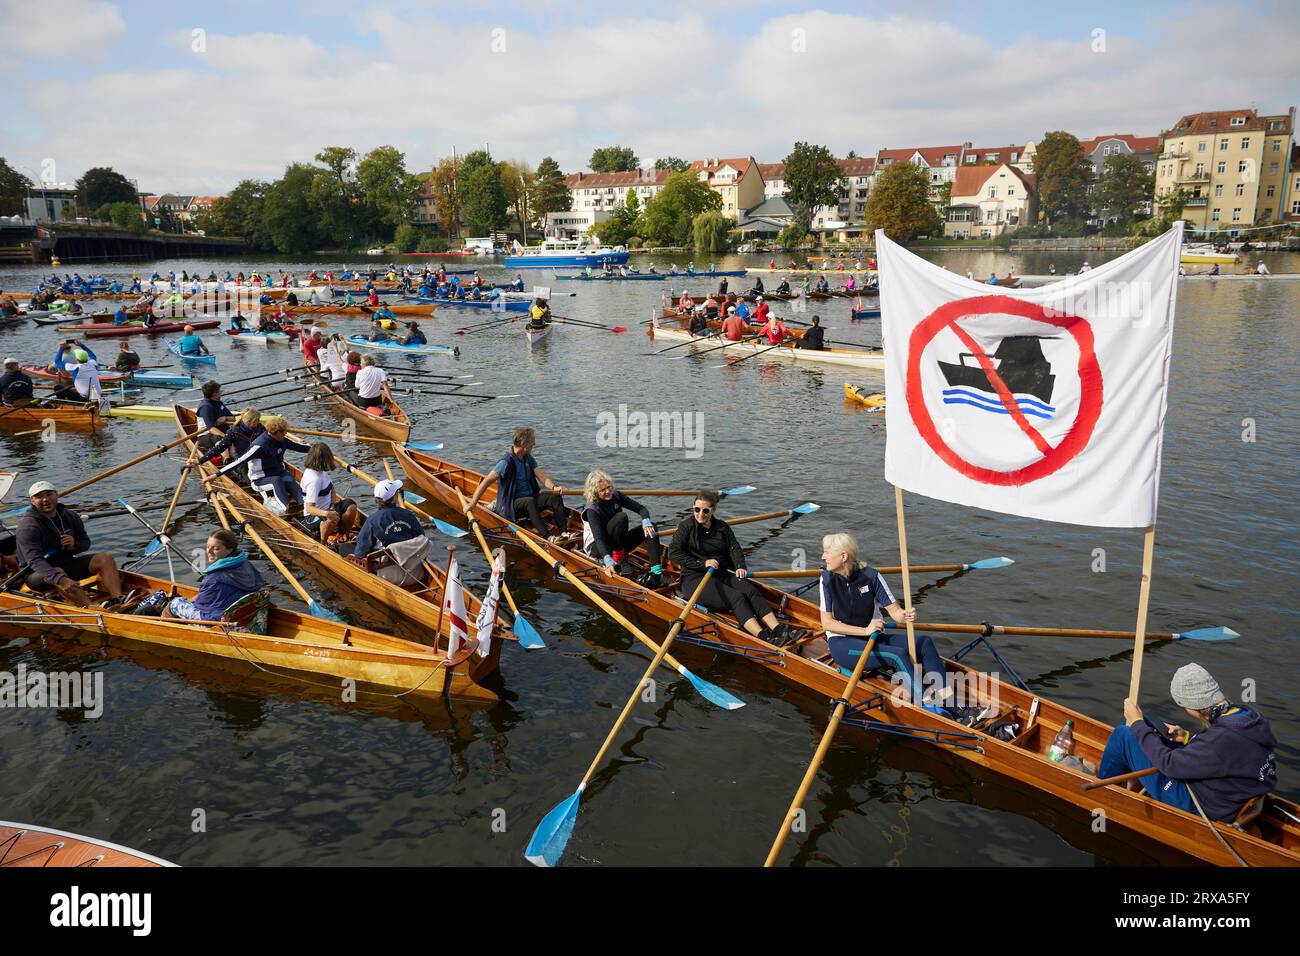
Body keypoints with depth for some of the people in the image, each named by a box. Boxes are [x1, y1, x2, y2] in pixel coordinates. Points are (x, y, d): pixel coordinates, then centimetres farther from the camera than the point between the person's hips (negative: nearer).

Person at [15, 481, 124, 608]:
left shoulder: (70, 516, 4)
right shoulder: (27, 526, -17)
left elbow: (86, 542, 15)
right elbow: (35, 561, -29)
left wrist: (74, 545, -13)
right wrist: (60, 579, -45)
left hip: (67, 564, 6)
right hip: (37, 574, -6)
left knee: (105, 558, -13)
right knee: (58, 574, -39)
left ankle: (118, 601, -34)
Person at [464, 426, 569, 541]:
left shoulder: (529, 459, 7)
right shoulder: (507, 462, -17)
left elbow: (541, 476, -6)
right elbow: (486, 481, -21)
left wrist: (553, 487, -28)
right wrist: (472, 504, -29)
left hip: (531, 496, 7)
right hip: (511, 505, -7)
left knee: (555, 497, -16)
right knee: (530, 501, -37)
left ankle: (564, 532, -27)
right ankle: (547, 536, -44)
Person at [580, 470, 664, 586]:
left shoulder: (615, 496, -4)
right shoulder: (592, 510, -21)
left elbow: (641, 508, -4)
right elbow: (598, 538, -31)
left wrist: (646, 522, -27)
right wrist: (608, 561, -45)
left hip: (618, 545, 7)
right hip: (597, 548, -7)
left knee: (650, 527, -17)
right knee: (621, 517, -29)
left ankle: (657, 572, -31)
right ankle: (616, 560, -24)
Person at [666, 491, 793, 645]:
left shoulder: (722, 527, 14)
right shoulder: (687, 526, -2)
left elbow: (734, 548, 3)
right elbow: (673, 553, -10)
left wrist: (740, 566, -18)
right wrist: (702, 563, -16)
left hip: (722, 574, 6)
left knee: (751, 591, -21)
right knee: (736, 597, -27)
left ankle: (779, 630, -34)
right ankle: (765, 638, -41)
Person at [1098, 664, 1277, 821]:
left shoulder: (1223, 738, -37)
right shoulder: (1251, 716, -9)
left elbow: (1169, 764, -26)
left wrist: (1137, 724, -15)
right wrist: (1187, 737, 4)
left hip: (1194, 805, -9)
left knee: (1123, 735, -3)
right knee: (1137, 723, 15)